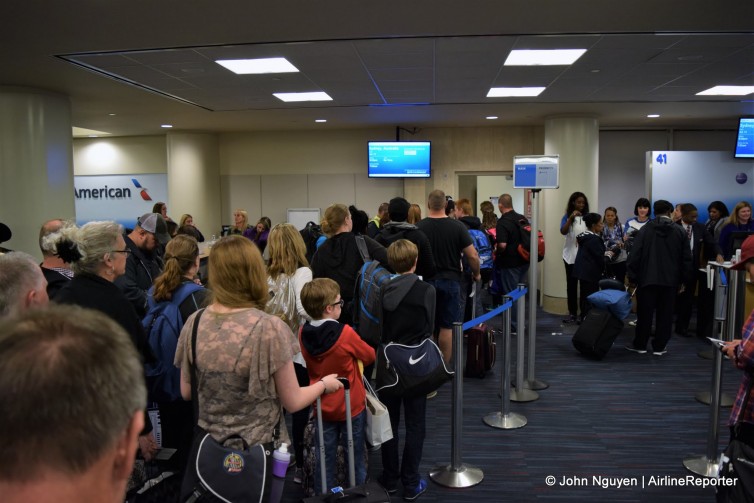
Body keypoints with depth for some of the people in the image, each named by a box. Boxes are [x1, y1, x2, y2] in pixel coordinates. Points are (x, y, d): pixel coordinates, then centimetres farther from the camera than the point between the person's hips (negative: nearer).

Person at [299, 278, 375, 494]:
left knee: (324, 458, 16)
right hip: (352, 405, -3)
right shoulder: (345, 333, -25)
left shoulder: (303, 334, -12)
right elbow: (370, 356, -8)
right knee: (355, 456, 16)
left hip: (322, 406, 4)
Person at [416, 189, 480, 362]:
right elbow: (472, 256, -7)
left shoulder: (418, 227, -2)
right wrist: (476, 274, 11)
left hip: (425, 281, 2)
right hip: (450, 281, -1)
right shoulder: (457, 227, -5)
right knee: (447, 327, 4)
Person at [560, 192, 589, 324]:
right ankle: (572, 313, 10)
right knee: (571, 285, 5)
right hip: (571, 256, 0)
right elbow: (563, 231, -16)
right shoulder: (567, 217, 2)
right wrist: (571, 218, -27)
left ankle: (584, 313, 6)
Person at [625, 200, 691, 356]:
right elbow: (686, 258, 5)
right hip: (670, 280, 1)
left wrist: (632, 277, 0)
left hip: (648, 278, -1)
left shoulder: (645, 229, -2)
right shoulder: (679, 231, 3)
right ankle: (659, 346, 11)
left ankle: (640, 344, 14)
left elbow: (635, 255, -6)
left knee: (645, 313, 6)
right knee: (665, 314, 7)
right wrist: (682, 279, 12)